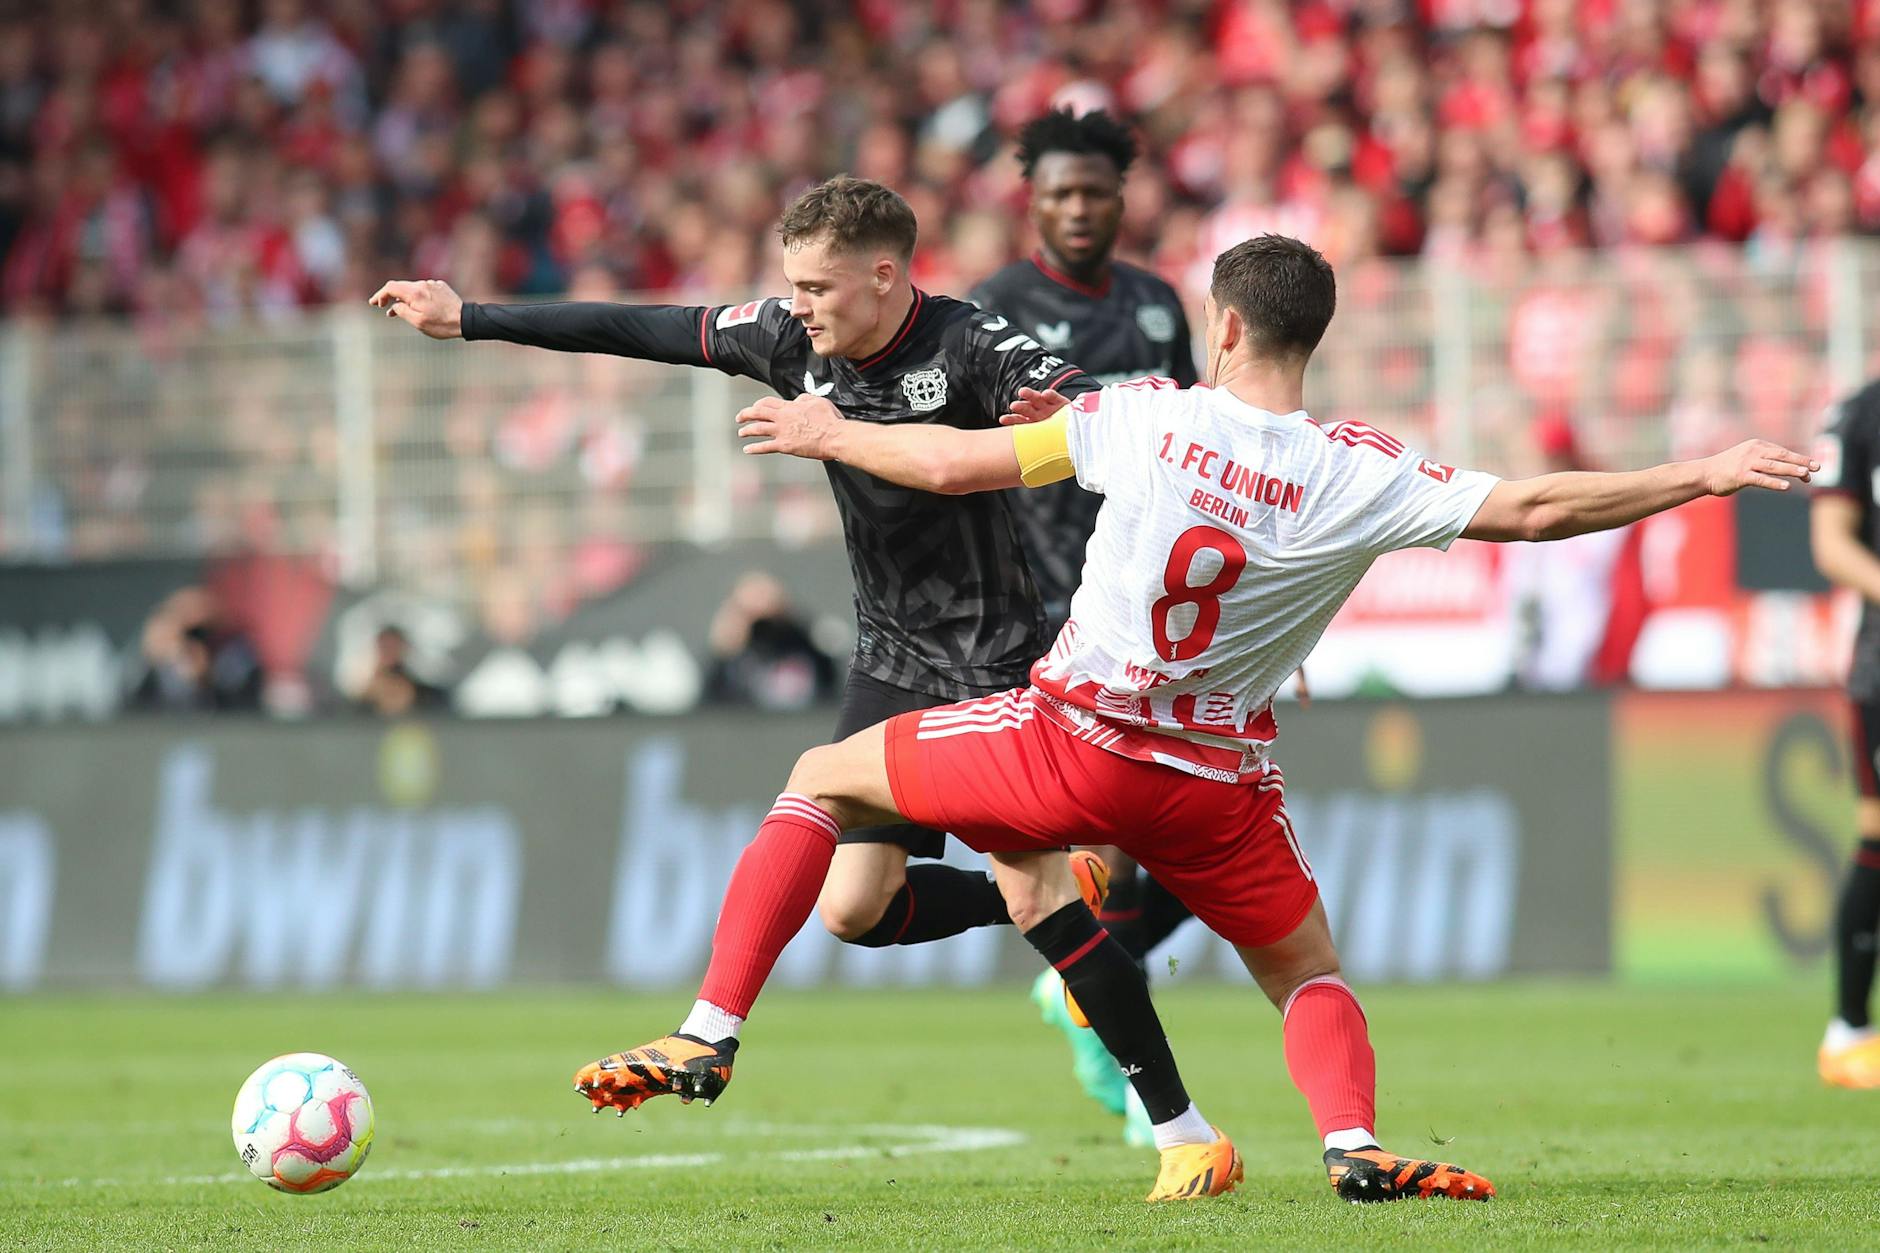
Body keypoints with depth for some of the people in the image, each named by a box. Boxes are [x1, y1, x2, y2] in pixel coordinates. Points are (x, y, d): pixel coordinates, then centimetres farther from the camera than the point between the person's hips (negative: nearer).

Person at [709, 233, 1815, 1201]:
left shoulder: (1145, 418, -9)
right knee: (1309, 972, 16)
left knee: (825, 777, 20)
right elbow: (1533, 509, -11)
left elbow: (954, 464, -3)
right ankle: (1353, 1139, -10)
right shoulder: (1359, 476, -10)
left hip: (1069, 743, -1)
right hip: (1217, 783, 1)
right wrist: (1707, 475, -2)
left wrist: (831, 434, 16)